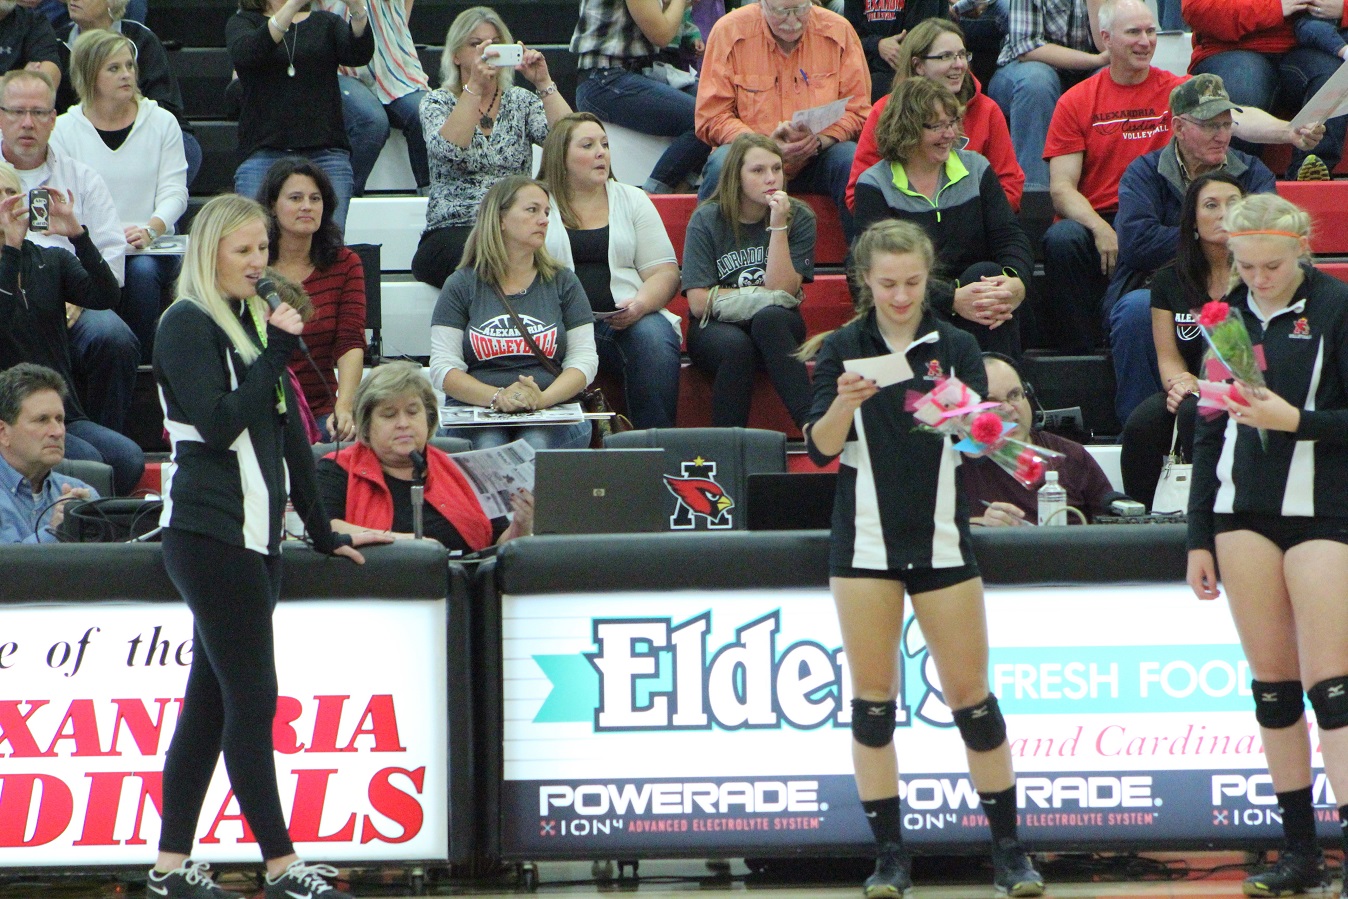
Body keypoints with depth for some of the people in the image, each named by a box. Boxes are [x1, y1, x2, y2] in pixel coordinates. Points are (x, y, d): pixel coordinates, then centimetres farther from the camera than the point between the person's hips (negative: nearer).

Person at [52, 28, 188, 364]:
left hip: (151, 248, 1)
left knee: (143, 271, -33)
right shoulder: (64, 130, 4)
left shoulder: (162, 122, 7)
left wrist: (150, 229, -21)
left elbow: (174, 192, 1)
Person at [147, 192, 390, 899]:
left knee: (211, 702, 9)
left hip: (254, 535, 9)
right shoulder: (186, 325, -8)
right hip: (211, 534, -9)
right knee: (252, 698, -9)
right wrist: (275, 354, -18)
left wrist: (323, 533, 24)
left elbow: (287, 432, 22)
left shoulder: (251, 321, 18)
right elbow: (219, 424, -20)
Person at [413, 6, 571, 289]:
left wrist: (544, 83, -12)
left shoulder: (521, 101, 15)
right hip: (452, 232, -3)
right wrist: (475, 86, -21)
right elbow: (449, 150, -16)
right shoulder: (437, 103, 8)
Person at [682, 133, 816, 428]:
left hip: (776, 327, 1)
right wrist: (759, 295, -6)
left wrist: (778, 227, -17)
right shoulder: (707, 220, -2)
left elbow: (782, 291, -11)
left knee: (768, 318, -35)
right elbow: (699, 303, -8)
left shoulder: (798, 219, 1)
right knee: (736, 346, -36)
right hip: (714, 329, -1)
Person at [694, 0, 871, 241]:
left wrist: (820, 140, -19)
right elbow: (712, 117, -6)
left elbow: (858, 110, 2)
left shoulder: (838, 32, -1)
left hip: (815, 160, 1)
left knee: (853, 162, -29)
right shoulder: (729, 32, -5)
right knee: (722, 165, -33)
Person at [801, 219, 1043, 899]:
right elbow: (820, 447, -6)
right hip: (866, 542, 0)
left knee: (971, 695, 0)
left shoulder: (956, 347, 4)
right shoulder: (842, 350, 3)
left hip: (941, 541, 0)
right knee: (872, 699, -1)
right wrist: (846, 403, -25)